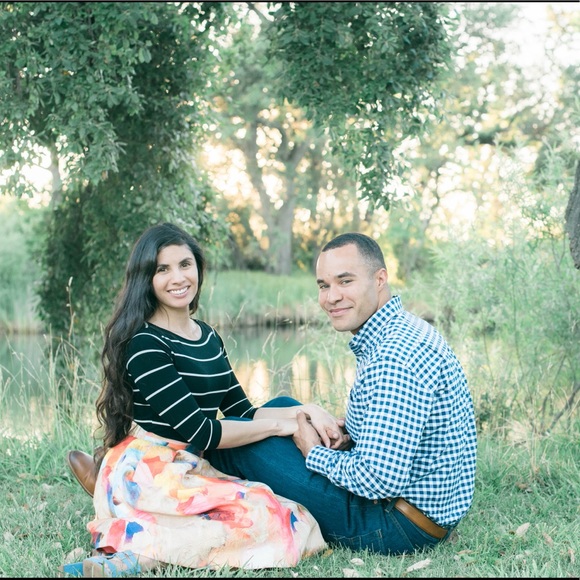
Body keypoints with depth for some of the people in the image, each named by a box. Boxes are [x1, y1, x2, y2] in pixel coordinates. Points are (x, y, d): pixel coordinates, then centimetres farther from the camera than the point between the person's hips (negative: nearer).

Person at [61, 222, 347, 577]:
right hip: (148, 475, -8)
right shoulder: (143, 344, -12)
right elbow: (199, 431, -16)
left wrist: (306, 411, -4)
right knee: (286, 526, -22)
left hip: (192, 471, 8)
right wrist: (283, 425, -9)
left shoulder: (208, 337, 14)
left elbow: (241, 412, 12)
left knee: (299, 523, -10)